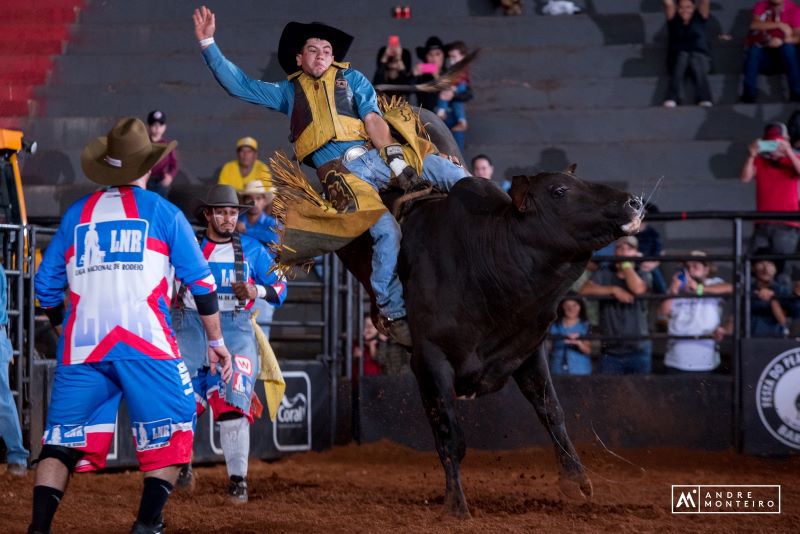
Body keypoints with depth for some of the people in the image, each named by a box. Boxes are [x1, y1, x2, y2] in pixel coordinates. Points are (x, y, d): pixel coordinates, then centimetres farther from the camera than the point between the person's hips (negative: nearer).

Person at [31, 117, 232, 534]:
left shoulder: (76, 214, 16)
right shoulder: (162, 212, 8)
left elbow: (46, 284, 19)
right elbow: (201, 281, 6)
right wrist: (215, 340, 14)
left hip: (81, 343, 3)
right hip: (146, 342, -3)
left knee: (62, 439, 5)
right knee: (171, 432, 5)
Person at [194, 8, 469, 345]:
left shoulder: (351, 79, 23)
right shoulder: (290, 93, 23)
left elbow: (373, 119, 9)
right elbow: (240, 85, 21)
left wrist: (394, 156, -8)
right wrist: (208, 43, 14)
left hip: (378, 154, 3)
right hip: (344, 172, -3)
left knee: (450, 172, -19)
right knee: (387, 231, -25)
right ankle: (392, 314, -17)